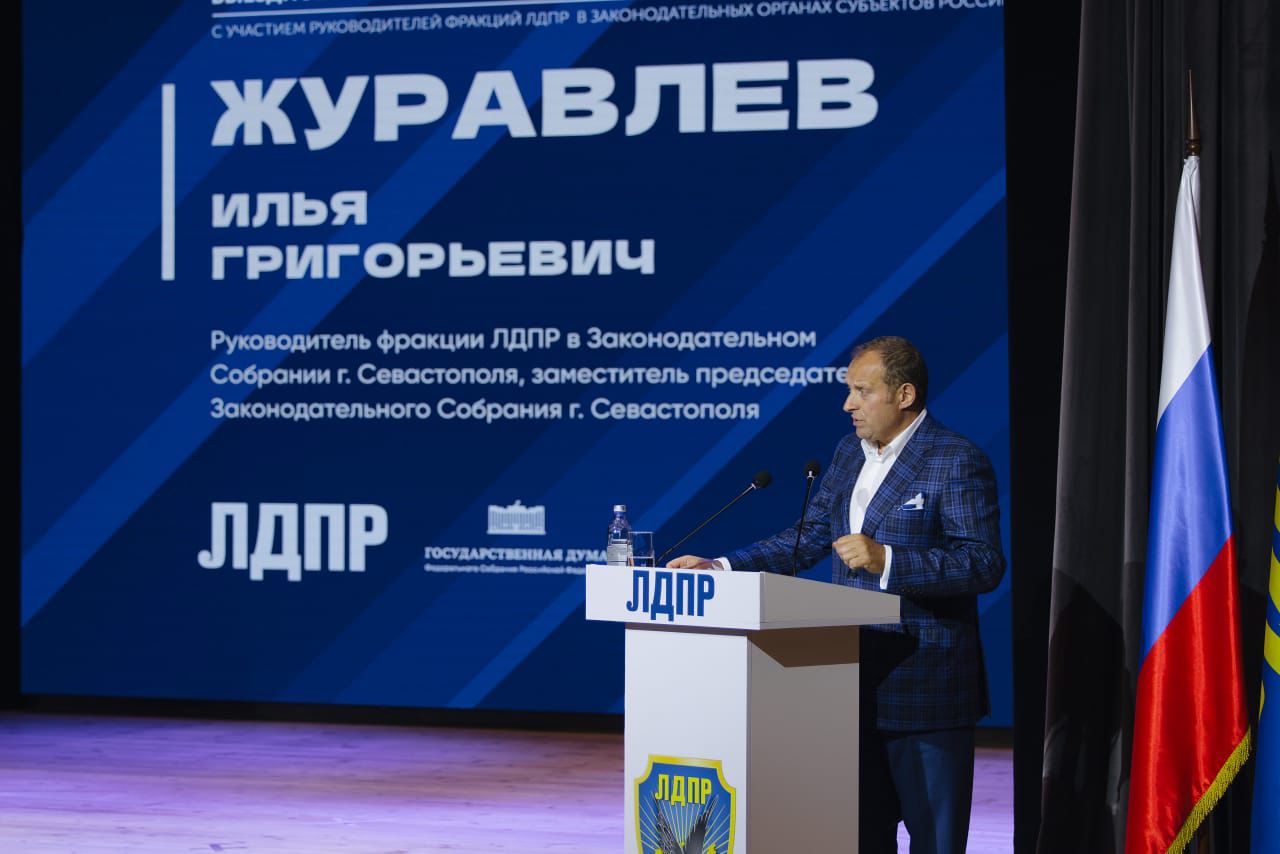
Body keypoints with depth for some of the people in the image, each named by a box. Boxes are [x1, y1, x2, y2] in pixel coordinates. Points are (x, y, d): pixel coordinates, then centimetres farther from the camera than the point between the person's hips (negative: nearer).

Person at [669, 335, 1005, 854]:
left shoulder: (957, 462, -11)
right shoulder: (850, 452, 13)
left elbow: (984, 564, -18)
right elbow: (808, 538, 17)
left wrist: (886, 560, -28)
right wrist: (722, 569, 6)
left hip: (926, 687, -8)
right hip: (858, 683, 8)